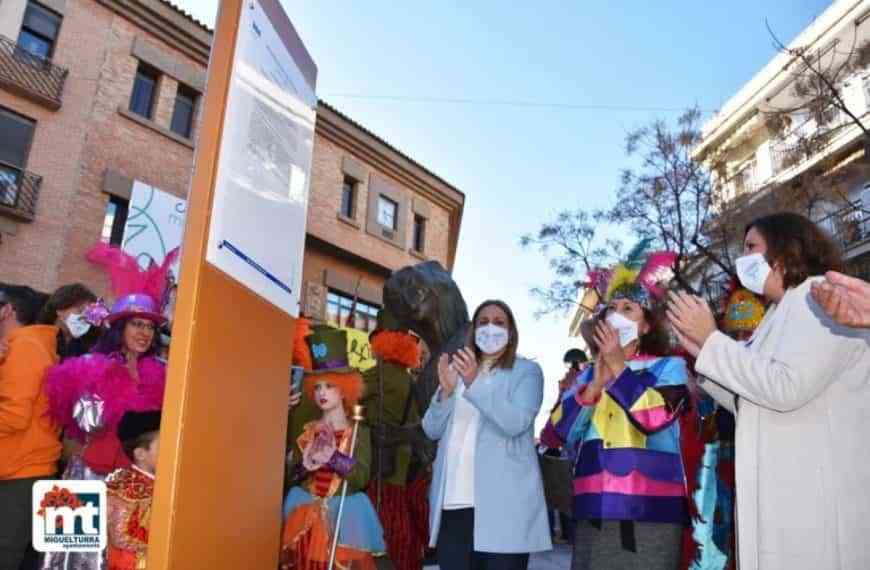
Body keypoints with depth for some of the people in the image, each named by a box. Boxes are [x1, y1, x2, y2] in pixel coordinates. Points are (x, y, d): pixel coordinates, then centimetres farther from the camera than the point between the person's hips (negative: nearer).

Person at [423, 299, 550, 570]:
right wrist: (446, 390, -7)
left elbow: (516, 423, -12)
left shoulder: (526, 371, 5)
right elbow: (432, 430, 11)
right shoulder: (458, 371, 18)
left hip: (503, 504, -4)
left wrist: (475, 384, -21)